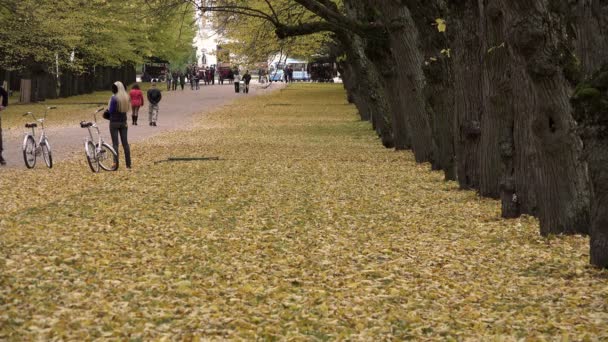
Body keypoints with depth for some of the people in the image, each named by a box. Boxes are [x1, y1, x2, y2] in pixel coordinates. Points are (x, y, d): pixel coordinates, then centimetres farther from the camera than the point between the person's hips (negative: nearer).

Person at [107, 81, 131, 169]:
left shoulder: (114, 98, -16)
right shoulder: (126, 97, 3)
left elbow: (110, 111, -14)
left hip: (114, 123, -5)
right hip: (123, 122, 5)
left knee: (115, 143, -1)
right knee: (125, 142, 10)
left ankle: (116, 164, -4)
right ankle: (128, 164, 12)